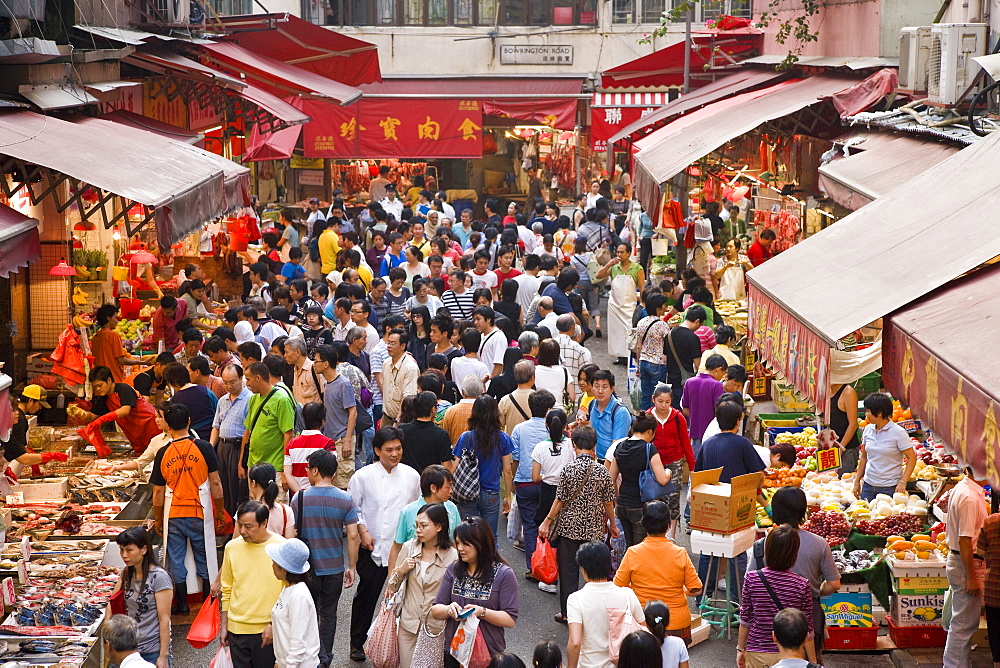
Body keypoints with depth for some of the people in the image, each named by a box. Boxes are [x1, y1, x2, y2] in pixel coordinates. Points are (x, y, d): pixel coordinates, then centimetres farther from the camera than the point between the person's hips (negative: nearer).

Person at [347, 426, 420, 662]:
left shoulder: (411, 476, 4)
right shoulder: (363, 476, -5)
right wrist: (363, 531, -8)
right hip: (372, 548, -2)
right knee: (367, 595, 5)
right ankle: (357, 642, 20)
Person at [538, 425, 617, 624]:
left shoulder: (568, 469, -12)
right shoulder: (602, 471, -5)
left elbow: (560, 500, -9)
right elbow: (608, 503, 1)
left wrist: (547, 521, 1)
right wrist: (613, 525, 16)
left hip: (569, 527, -2)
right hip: (594, 529, 2)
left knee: (568, 570, 8)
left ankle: (567, 613, 14)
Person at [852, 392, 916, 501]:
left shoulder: (898, 432, -9)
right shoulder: (868, 430, 7)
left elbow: (912, 458, -9)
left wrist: (902, 483, -18)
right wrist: (857, 481, 13)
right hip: (868, 486, 5)